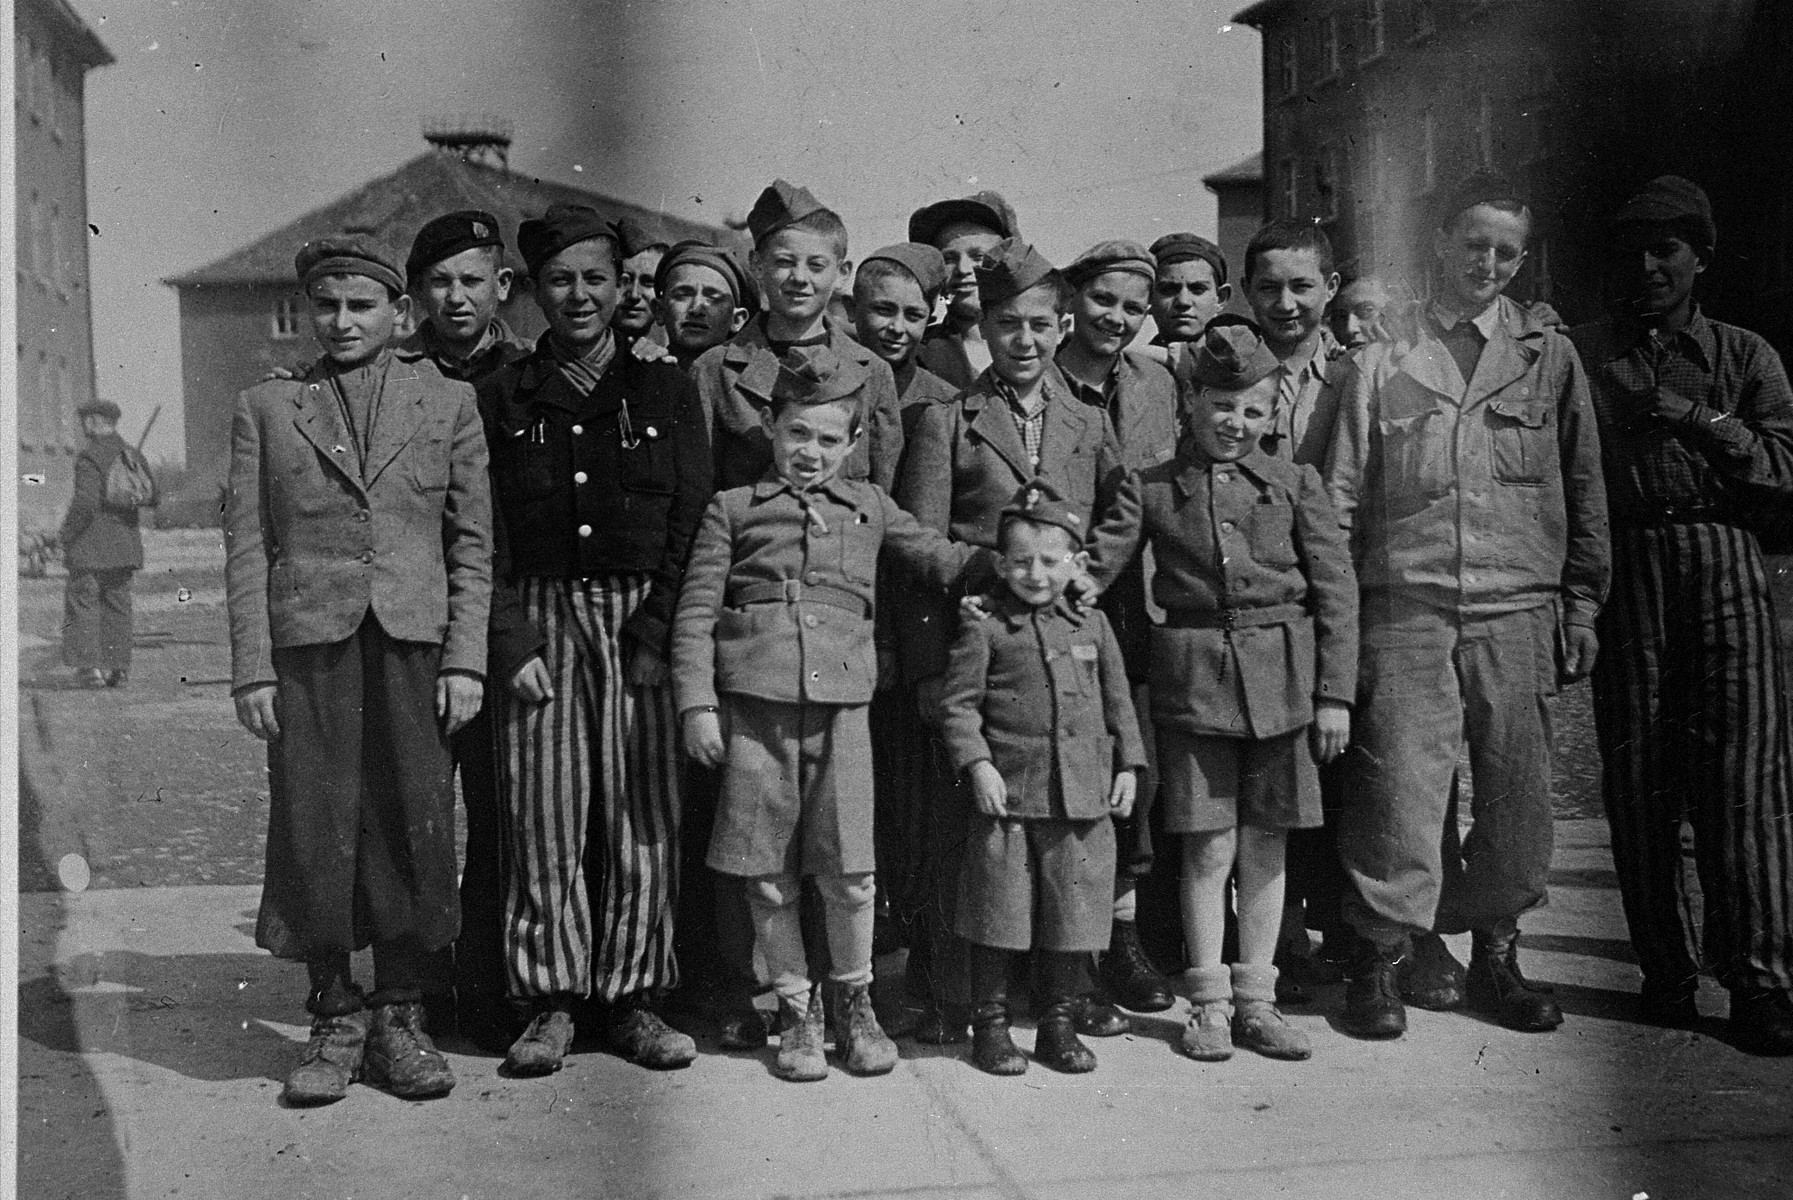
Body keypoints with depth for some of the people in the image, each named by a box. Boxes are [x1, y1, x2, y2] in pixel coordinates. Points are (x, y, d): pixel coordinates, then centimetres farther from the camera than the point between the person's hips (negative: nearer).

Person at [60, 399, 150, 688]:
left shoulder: (88, 457, -12)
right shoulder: (132, 456, 7)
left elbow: (85, 503, -20)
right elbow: (151, 496, 8)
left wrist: (66, 532, -8)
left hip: (90, 544, -6)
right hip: (125, 543, 6)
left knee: (82, 601, 1)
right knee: (118, 604, 10)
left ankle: (89, 666, -4)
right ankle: (118, 667, 9)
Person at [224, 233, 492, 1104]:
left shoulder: (448, 404, 11)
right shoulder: (265, 408, 12)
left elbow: (473, 542, 8)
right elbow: (246, 547, 7)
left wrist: (466, 659, -1)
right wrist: (251, 668, -1)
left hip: (415, 647, 0)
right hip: (308, 645, 0)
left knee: (414, 830, 0)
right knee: (314, 832, 0)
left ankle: (400, 1018, 13)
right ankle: (335, 1021, 13)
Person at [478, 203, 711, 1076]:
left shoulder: (666, 391, 9)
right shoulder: (502, 397, 10)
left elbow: (691, 521, 4)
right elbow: (485, 535, 4)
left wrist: (657, 631, -7)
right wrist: (511, 640, -7)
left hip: (643, 622, 0)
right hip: (539, 619, 0)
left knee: (643, 816, 0)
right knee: (544, 815, -2)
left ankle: (631, 999, 11)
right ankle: (550, 1002, 8)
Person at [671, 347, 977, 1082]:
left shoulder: (868, 507, 16)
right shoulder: (734, 509, 9)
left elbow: (940, 559, 23)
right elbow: (696, 612, 5)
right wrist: (697, 705, -3)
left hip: (841, 704, 1)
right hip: (754, 705, -1)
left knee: (850, 873, -2)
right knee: (769, 877, 4)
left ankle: (853, 1002, 21)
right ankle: (796, 1010, 20)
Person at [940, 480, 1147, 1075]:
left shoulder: (1093, 625, 11)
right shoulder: (984, 628, -1)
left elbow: (1118, 701, 16)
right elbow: (958, 704, -2)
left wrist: (1128, 765, 9)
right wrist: (977, 764, -13)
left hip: (1084, 798, 3)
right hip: (1008, 794, -3)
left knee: (1074, 914, 8)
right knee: (999, 913, 3)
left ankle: (1059, 1025, 21)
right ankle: (990, 1023, 16)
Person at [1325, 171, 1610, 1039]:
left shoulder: (1551, 360, 11)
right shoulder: (1382, 365, 8)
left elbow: (1585, 497, 12)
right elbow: (1340, 498, 6)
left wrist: (1580, 607, 6)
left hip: (1519, 615, 1)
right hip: (1406, 614, -1)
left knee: (1515, 794, 5)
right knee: (1397, 788, -5)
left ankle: (1495, 959, 20)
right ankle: (1380, 962, 7)